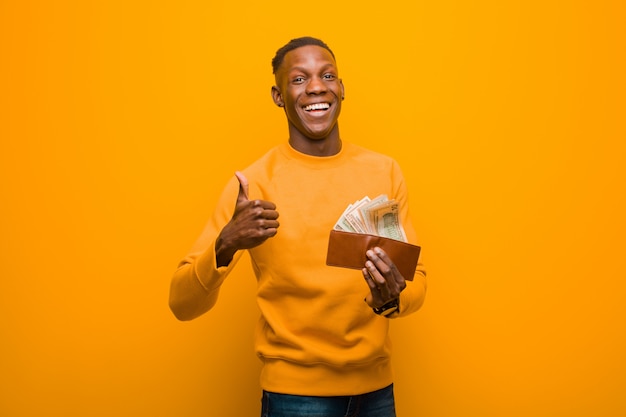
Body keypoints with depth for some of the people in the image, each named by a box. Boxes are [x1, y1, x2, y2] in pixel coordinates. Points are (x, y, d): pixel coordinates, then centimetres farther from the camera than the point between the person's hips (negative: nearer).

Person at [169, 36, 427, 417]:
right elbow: (183, 304, -12)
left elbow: (417, 279, 2)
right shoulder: (254, 182, -10)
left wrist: (393, 299, -20)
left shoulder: (384, 171, -2)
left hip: (377, 386, 3)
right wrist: (225, 245, -31)